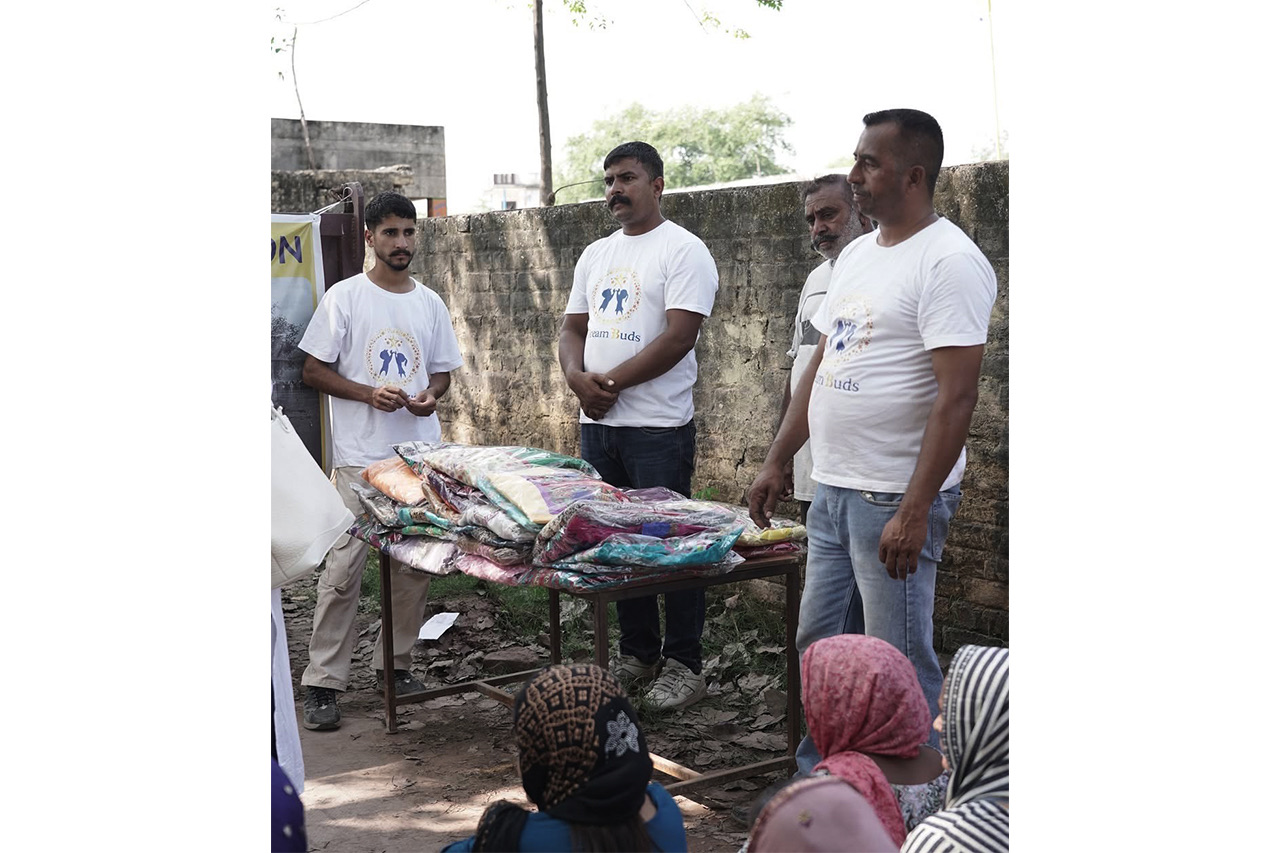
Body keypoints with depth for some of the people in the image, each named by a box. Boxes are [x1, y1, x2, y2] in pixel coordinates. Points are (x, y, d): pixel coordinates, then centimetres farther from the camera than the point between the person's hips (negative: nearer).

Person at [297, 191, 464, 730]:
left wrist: (430, 395, -4)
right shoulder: (345, 297, -1)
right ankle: (322, 683, 1)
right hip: (360, 457, -4)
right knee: (342, 570, -6)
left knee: (415, 566, 8)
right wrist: (369, 394, -15)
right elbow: (313, 371, -1)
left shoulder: (429, 303, 11)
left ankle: (395, 662, 24)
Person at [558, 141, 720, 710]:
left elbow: (678, 337, -16)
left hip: (658, 426, -7)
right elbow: (573, 327, 17)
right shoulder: (595, 255, 17)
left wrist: (611, 381, -13)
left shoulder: (683, 251, -7)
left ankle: (683, 665, 7)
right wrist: (577, 376, -5)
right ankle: (637, 654, 24)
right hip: (597, 423, 7)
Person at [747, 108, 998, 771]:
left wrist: (914, 511, -23)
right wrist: (775, 462, 17)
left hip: (896, 500, -9)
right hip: (833, 491, 9)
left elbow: (956, 397, -20)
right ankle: (818, 773, 34)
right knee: (819, 643, 17)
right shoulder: (857, 254, 14)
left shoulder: (950, 262, -14)